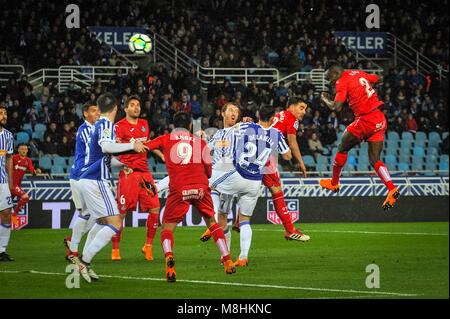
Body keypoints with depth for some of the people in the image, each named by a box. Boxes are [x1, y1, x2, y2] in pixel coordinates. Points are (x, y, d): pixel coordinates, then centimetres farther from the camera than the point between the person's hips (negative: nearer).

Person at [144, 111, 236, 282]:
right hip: (201, 188, 2)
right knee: (212, 222, 21)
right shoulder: (200, 142, 15)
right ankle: (227, 261, 17)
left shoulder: (165, 139, 11)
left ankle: (168, 256, -23)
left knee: (167, 228, 6)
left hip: (179, 190, -2)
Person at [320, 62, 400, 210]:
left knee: (343, 148, 14)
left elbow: (336, 107, -14)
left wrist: (325, 99, 5)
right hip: (380, 119, 7)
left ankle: (334, 183, 27)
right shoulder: (359, 73, 15)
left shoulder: (342, 82, -8)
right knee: (375, 160, 5)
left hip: (365, 119, -7)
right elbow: (376, 78, 32)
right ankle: (392, 190, -13)